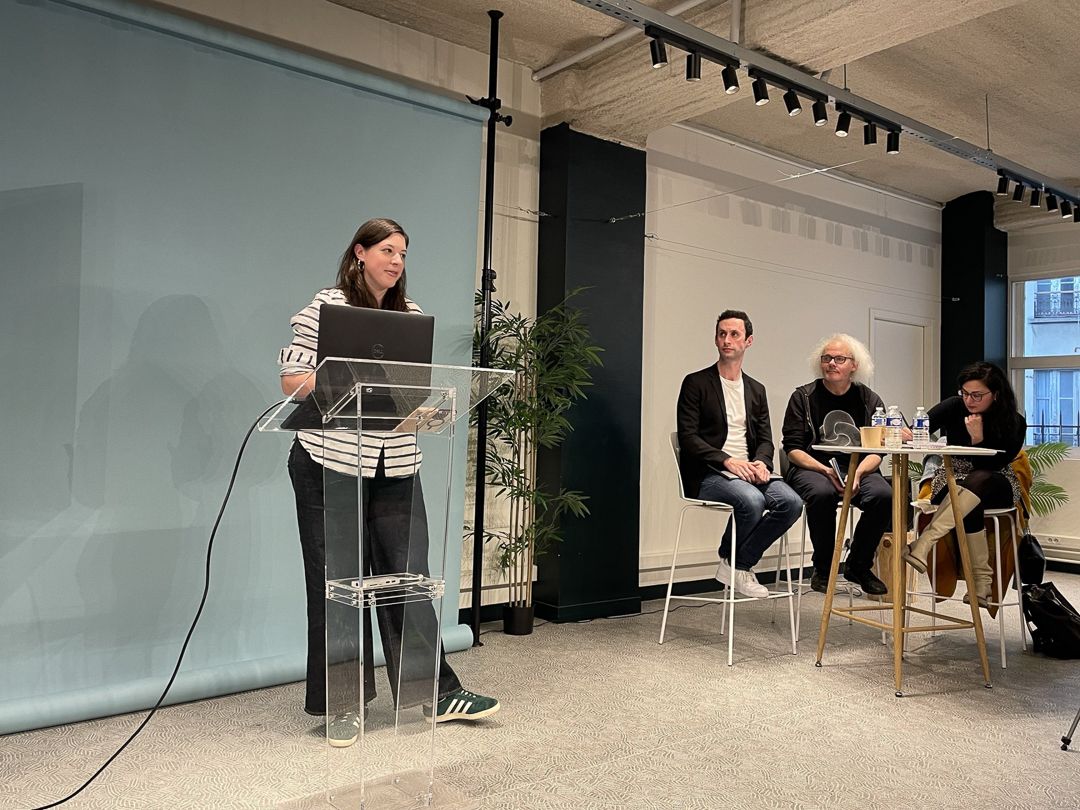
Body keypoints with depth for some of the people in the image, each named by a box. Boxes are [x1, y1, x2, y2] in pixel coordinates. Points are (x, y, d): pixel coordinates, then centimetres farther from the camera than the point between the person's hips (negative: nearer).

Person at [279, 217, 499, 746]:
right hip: (331, 464, -4)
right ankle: (341, 705, 18)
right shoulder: (327, 305, -1)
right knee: (337, 580, 5)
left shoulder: (411, 315, 13)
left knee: (407, 574, 7)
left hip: (395, 468, 4)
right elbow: (292, 380, -5)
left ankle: (436, 691, 18)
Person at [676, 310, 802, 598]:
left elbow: (765, 439, 14)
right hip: (708, 475, -5)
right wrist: (727, 461, -20)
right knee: (752, 500, -33)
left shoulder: (756, 390, 19)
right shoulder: (696, 383, 2)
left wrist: (761, 462, -10)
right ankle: (729, 558, -4)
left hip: (747, 470, 5)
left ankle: (739, 564, -5)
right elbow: (688, 437, -7)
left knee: (791, 502, -21)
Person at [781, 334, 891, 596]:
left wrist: (858, 473, -19)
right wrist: (826, 470, -18)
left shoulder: (870, 400, 9)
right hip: (811, 468, -2)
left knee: (883, 495, -28)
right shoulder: (803, 397, 3)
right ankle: (823, 569, -12)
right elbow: (792, 449, -3)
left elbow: (877, 451, 3)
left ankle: (858, 566, -4)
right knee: (822, 493, -36)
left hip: (858, 469, 3)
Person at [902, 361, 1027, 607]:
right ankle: (981, 580, -28)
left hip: (994, 487, 0)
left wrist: (978, 439, -28)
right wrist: (903, 435, -42)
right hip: (952, 479, 1)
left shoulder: (1015, 423, -9)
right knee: (969, 507, -36)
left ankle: (922, 546, -50)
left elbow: (992, 467, -13)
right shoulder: (954, 407, -6)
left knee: (977, 482, -38)